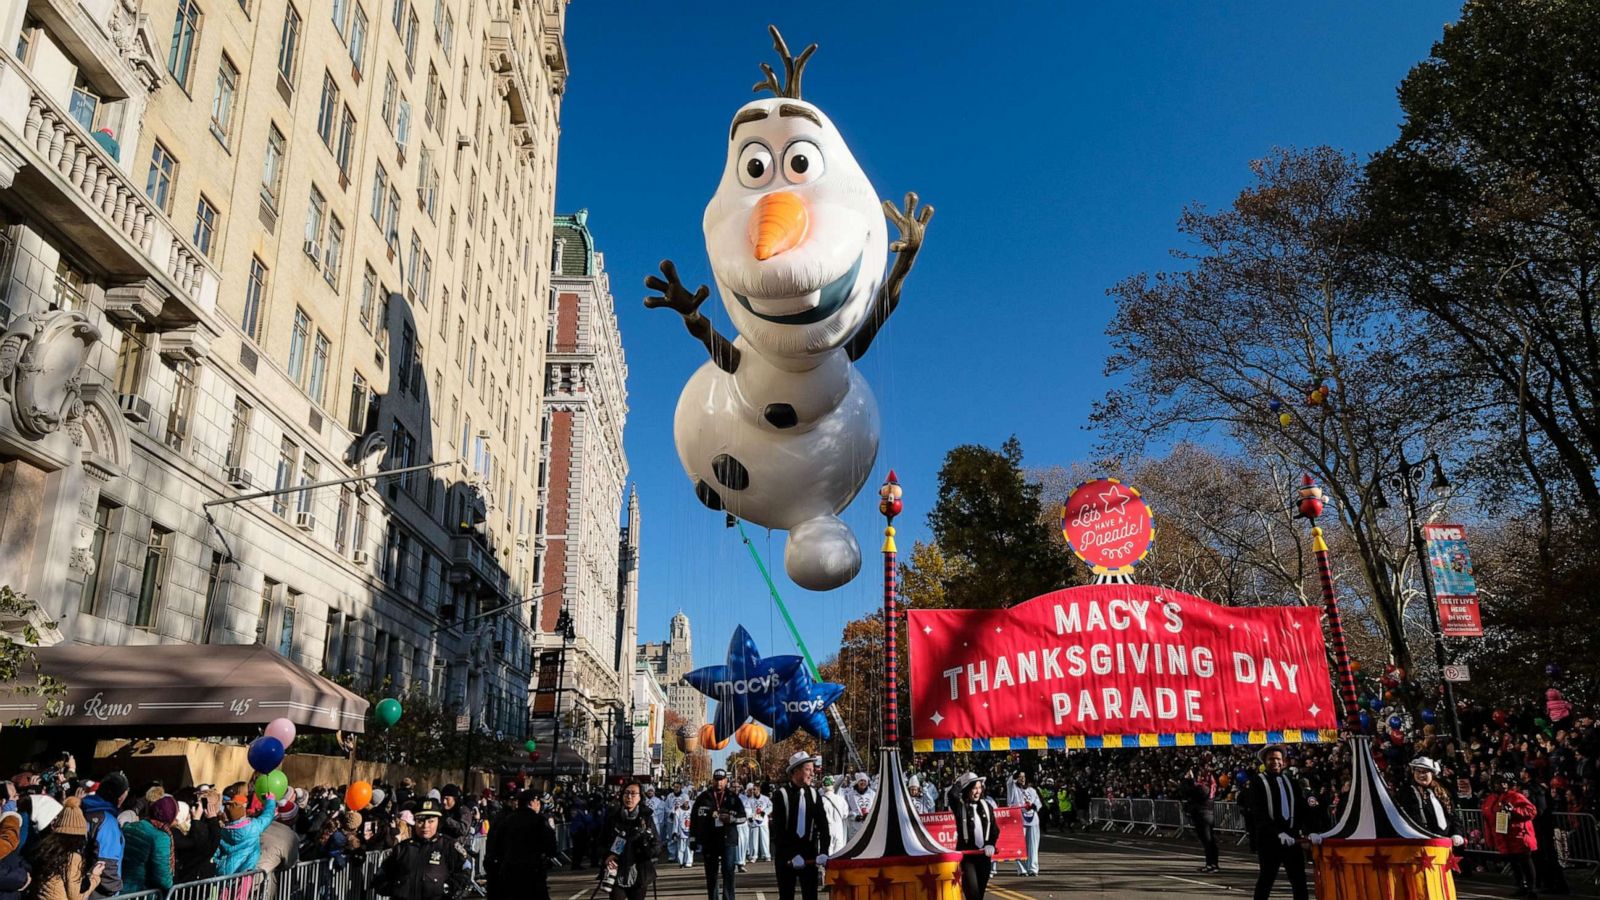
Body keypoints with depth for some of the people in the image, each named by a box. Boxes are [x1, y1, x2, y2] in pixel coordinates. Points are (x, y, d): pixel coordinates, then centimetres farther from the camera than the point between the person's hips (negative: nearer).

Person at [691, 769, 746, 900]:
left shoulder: (733, 797, 4)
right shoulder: (703, 797, 3)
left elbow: (743, 817, 4)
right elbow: (694, 818, 7)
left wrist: (731, 818, -15)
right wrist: (693, 838, 4)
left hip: (728, 840, -1)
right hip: (709, 841, 1)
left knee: (728, 872, -6)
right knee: (711, 874, 9)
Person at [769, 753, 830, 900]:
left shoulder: (814, 794, 5)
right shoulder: (781, 795, -8)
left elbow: (823, 825, 2)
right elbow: (778, 829, -12)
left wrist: (823, 852, -12)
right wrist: (791, 856, -18)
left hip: (809, 854, 3)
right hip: (786, 855, -3)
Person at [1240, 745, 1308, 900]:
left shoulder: (1292, 783, 14)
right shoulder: (1257, 783, -2)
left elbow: (1303, 809, 9)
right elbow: (1259, 814, -11)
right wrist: (1278, 833, -21)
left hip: (1292, 837, 4)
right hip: (1268, 839, -4)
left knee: (1299, 879, 5)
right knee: (1266, 878, 3)